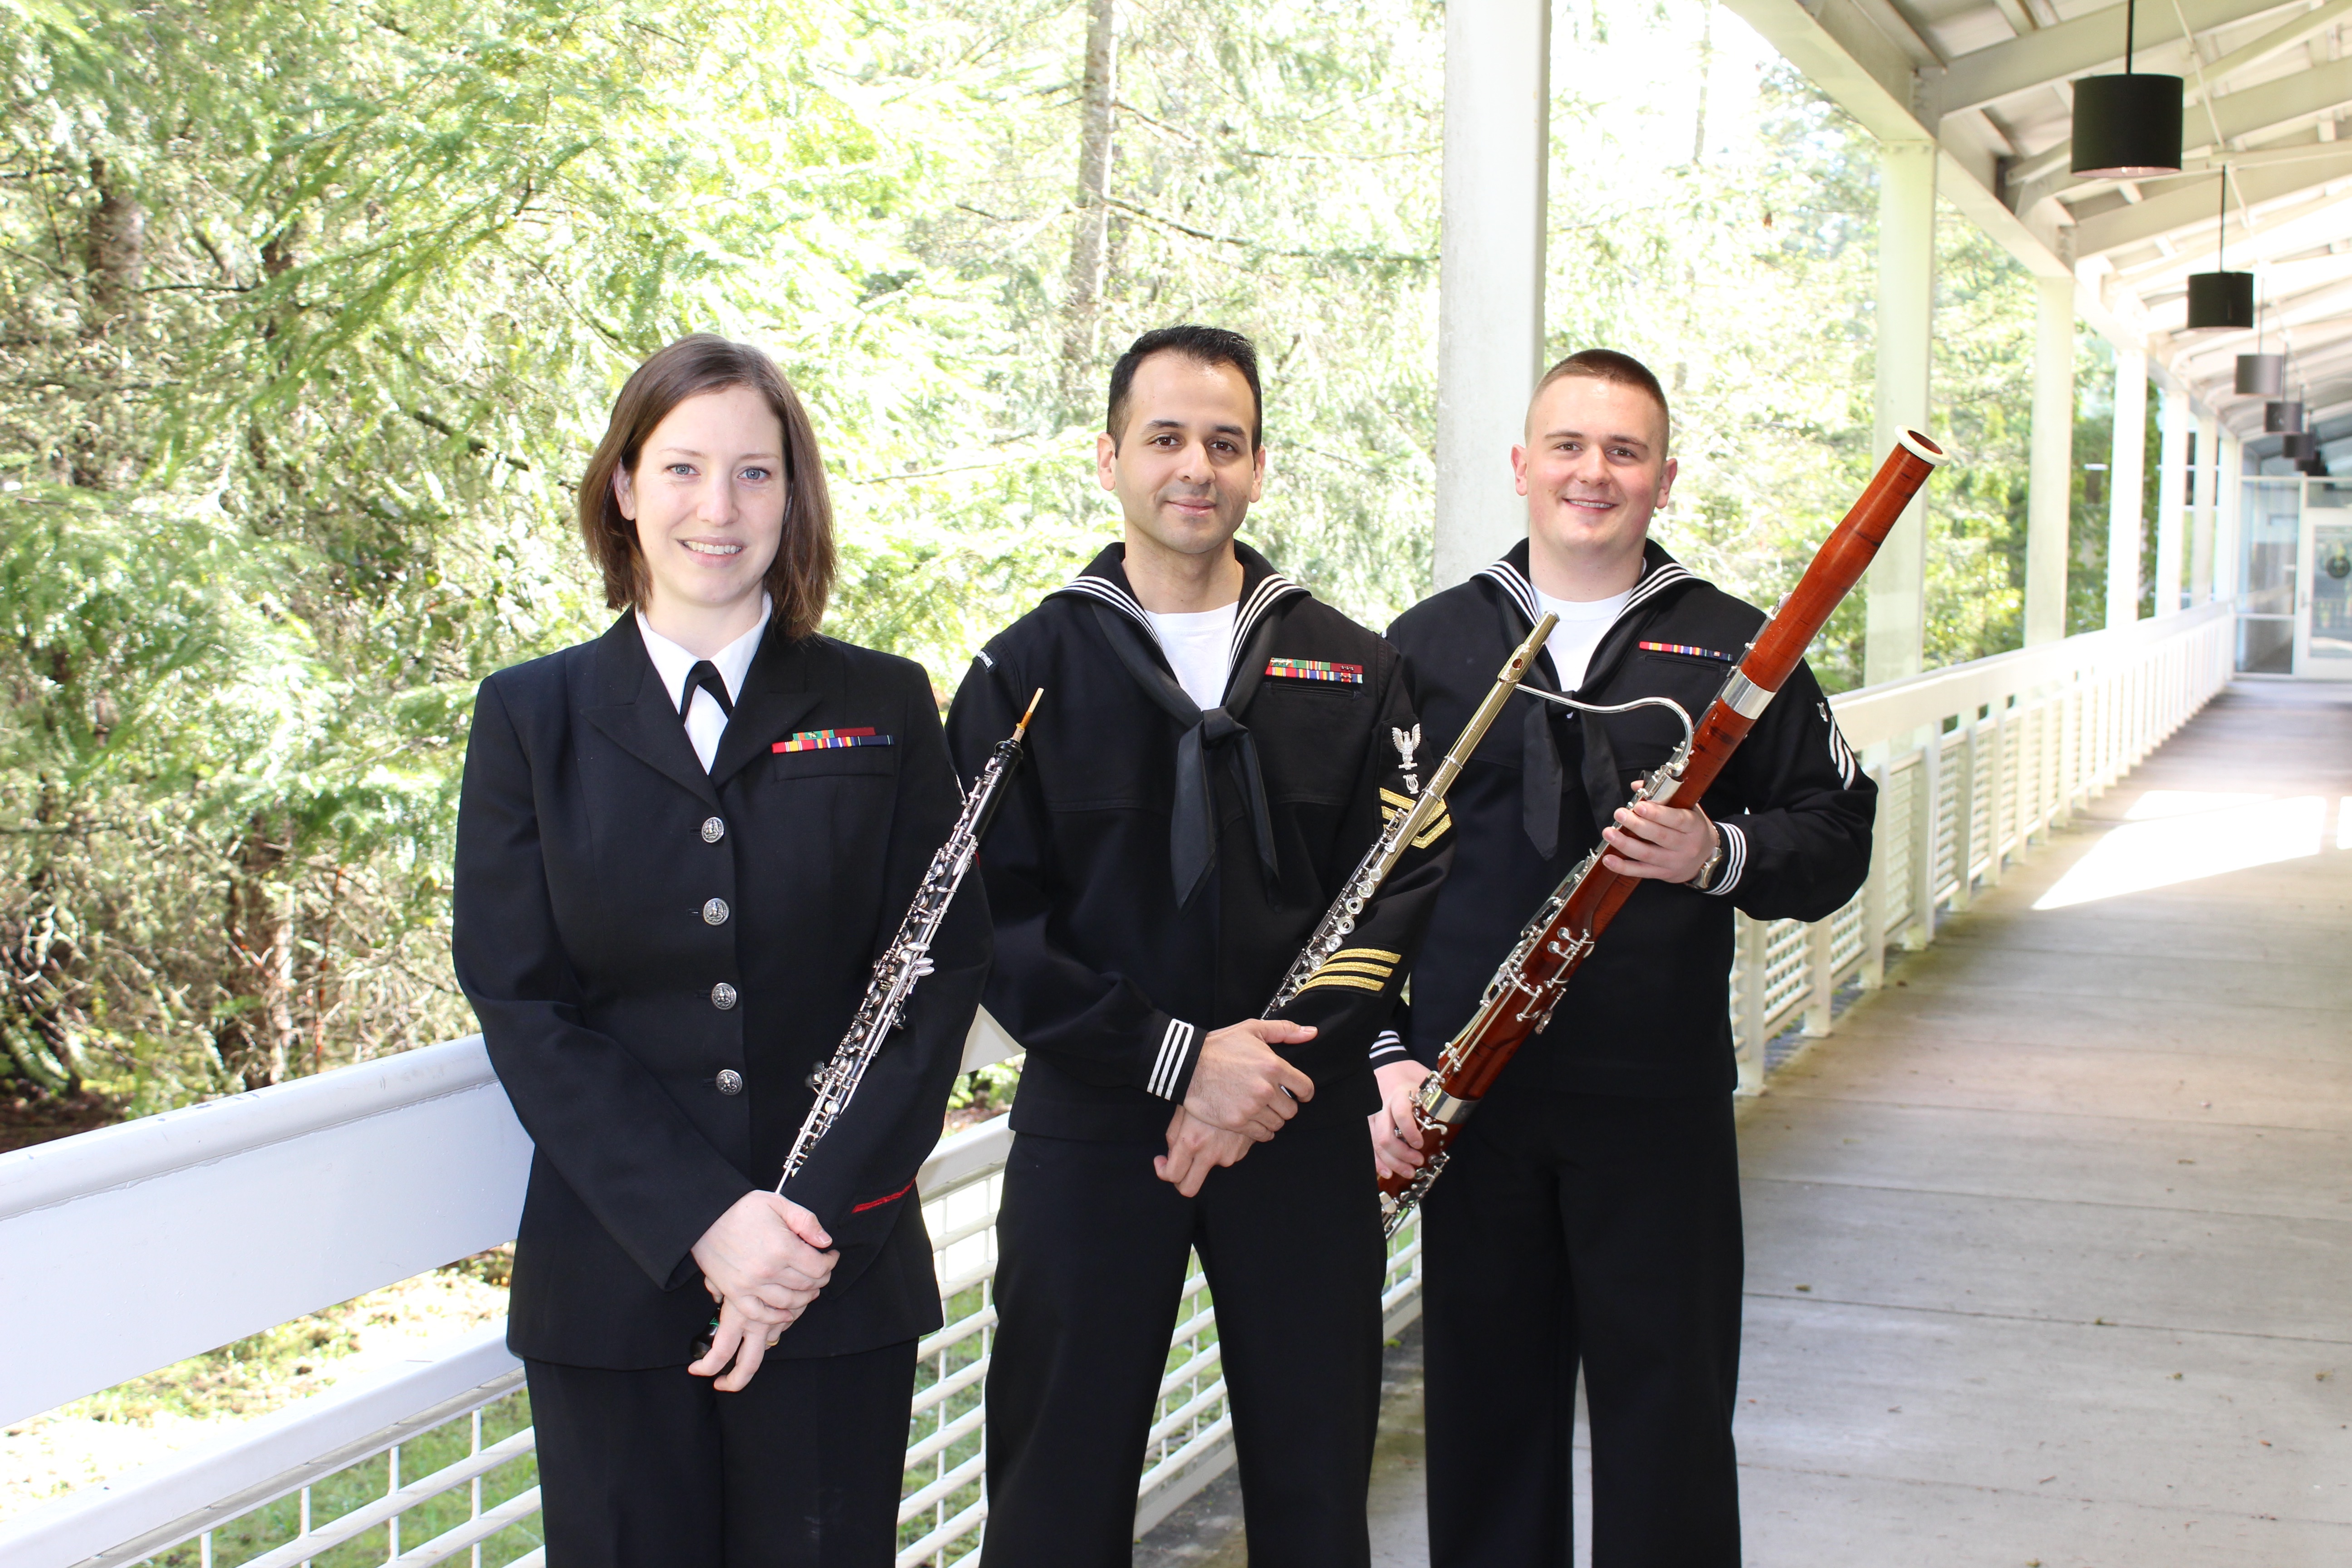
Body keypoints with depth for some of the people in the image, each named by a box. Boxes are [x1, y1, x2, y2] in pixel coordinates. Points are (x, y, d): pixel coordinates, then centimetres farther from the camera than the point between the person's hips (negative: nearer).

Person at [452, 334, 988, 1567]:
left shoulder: (884, 709, 4)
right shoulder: (531, 718, 3)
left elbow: (942, 974, -1)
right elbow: (521, 1004, -2)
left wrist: (820, 1218, -12)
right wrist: (702, 1219, -13)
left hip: (841, 1283, 0)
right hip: (612, 1278, 0)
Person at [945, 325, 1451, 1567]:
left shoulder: (1350, 669, 6)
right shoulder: (1028, 671, 0)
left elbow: (1405, 883, 0)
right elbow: (989, 919, -7)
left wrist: (1283, 1058, -14)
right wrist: (1176, 1057, -16)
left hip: (1302, 1129, 2)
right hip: (1088, 1133, -1)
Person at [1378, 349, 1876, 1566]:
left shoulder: (1733, 647, 4)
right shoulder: (1428, 644, 7)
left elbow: (1835, 845, 4)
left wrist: (1720, 854, -16)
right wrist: (1381, 1050, -3)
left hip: (1661, 1099, -1)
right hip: (1468, 1095, 1)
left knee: (1667, 1405, 5)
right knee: (1485, 1399, 11)